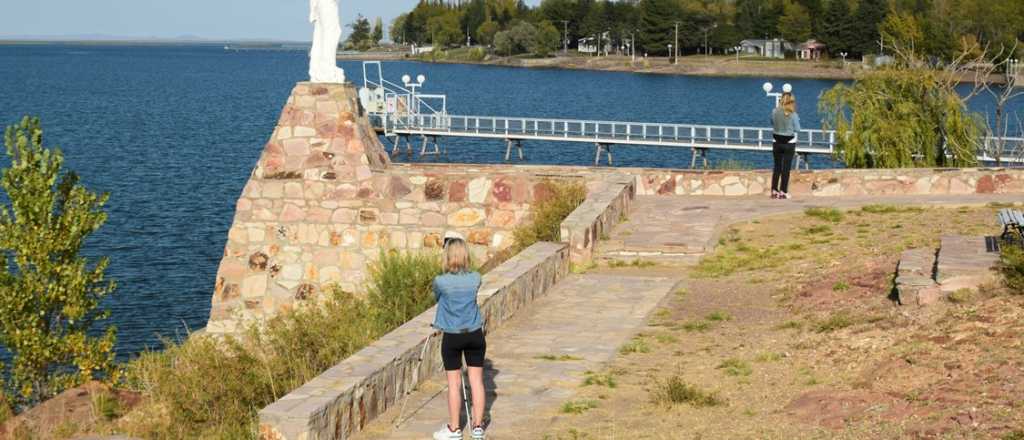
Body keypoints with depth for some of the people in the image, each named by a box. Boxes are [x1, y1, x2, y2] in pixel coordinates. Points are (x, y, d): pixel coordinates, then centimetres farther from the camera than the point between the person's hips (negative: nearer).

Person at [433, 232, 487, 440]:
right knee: (476, 380, 9)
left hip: (451, 337, -2)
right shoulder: (475, 279, -6)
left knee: (454, 383, 6)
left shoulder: (440, 282, -13)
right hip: (475, 335, 2)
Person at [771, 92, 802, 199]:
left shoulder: (775, 112, -7)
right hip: (789, 143, -3)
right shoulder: (793, 114, -14)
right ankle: (783, 192, 1)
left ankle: (774, 191, 10)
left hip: (777, 143, 3)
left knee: (777, 167, 12)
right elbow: (797, 129, -6)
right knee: (786, 168, 2)